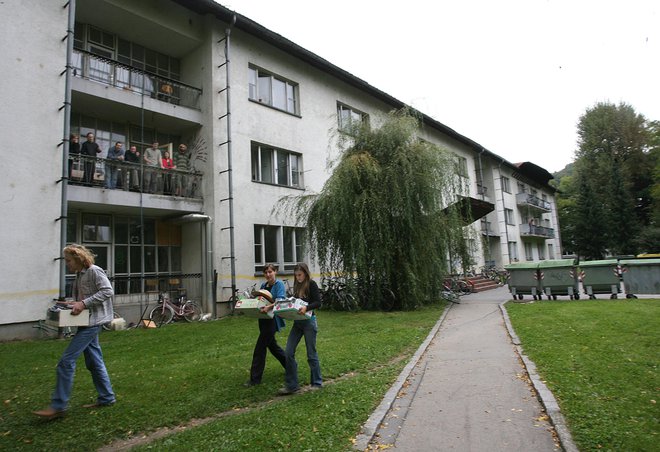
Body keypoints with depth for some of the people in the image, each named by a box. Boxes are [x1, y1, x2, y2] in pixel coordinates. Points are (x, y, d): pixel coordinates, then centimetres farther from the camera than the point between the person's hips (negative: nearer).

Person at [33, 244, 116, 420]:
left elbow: (108, 291, -21)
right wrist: (73, 303, 4)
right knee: (94, 361, 13)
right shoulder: (80, 275, 15)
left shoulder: (95, 271, -13)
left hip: (92, 322, -10)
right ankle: (106, 398, 22)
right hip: (87, 323, 10)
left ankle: (58, 406, 0)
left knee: (66, 361, -9)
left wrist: (84, 303, -23)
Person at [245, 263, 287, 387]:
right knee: (272, 345, 18)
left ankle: (255, 379, 4)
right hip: (263, 319, 8)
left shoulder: (279, 284, -9)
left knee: (260, 348, -6)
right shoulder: (263, 285, 13)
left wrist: (269, 307, -38)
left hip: (272, 319, -8)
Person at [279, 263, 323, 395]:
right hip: (297, 322, 7)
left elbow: (318, 303, -15)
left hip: (309, 321, -7)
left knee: (311, 353, 4)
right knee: (289, 352, 0)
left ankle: (317, 383, 22)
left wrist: (306, 307, -31)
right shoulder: (297, 286, 12)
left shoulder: (311, 284, -8)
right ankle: (291, 385, 9)